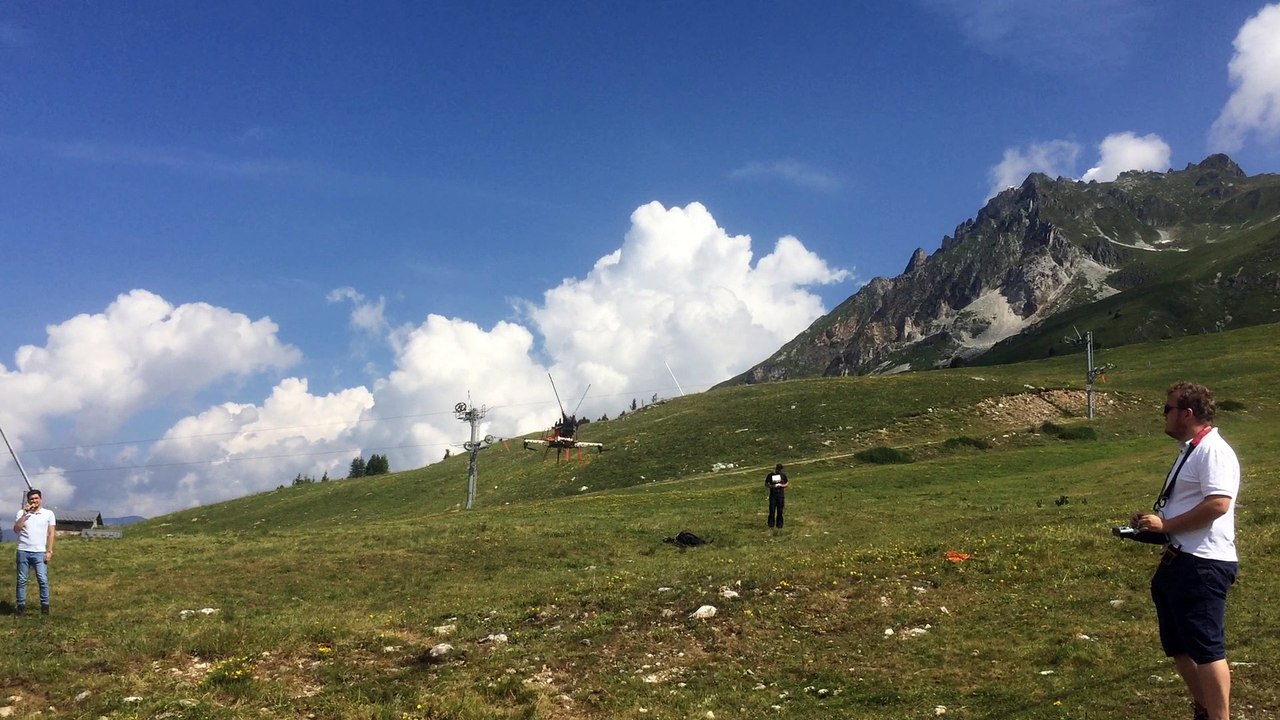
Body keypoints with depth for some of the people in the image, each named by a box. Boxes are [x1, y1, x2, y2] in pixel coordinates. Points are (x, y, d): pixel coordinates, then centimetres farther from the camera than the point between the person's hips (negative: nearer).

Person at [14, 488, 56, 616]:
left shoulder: (48, 513, 5)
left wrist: (49, 551, -3)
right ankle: (21, 605, 12)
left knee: (43, 579, -7)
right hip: (23, 551, 1)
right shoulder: (22, 513, 7)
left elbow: (51, 533, 4)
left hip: (39, 552, -1)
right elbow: (16, 530, -4)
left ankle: (45, 605, -1)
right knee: (21, 580, 4)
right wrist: (25, 514, -12)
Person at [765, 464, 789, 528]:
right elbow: (766, 484, 2)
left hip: (781, 495, 2)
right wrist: (772, 486, -16)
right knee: (772, 510, -4)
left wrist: (781, 485, -12)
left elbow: (786, 484, 10)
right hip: (773, 495, -1)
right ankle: (771, 524, 8)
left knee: (780, 511, 5)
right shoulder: (770, 475, -3)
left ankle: (779, 524, 15)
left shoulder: (783, 475, 3)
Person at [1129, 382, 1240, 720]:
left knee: (1206, 648, -7)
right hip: (1178, 561, 11)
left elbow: (1218, 503, -27)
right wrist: (1153, 520, 11)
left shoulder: (1212, 451, -15)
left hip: (1203, 565, -11)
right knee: (1179, 646, 19)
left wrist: (1166, 525, -20)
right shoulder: (1189, 451, 18)